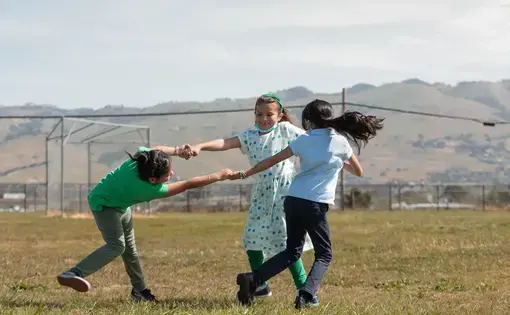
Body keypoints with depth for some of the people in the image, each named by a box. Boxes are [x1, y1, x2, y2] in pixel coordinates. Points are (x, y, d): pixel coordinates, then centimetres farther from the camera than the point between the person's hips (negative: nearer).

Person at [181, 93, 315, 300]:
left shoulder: (285, 130, 0)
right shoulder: (250, 135, 8)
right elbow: (226, 143, -5)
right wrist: (200, 147, -20)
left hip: (284, 191, -6)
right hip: (261, 194, 6)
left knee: (285, 240, -11)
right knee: (252, 239, 10)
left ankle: (303, 286, -2)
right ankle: (260, 286, 25)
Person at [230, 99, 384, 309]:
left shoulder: (304, 140, 8)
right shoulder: (340, 141, 4)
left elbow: (272, 161, 9)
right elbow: (358, 171, 15)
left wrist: (245, 174, 19)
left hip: (293, 200, 3)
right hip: (315, 204, -3)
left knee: (292, 251, 18)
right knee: (324, 254, 11)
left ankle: (253, 279, 0)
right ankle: (306, 295, -13)